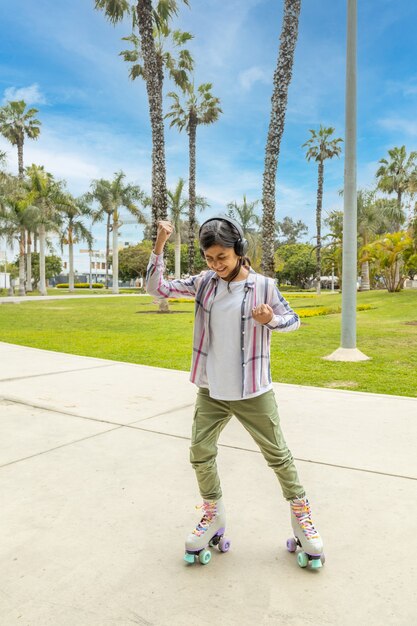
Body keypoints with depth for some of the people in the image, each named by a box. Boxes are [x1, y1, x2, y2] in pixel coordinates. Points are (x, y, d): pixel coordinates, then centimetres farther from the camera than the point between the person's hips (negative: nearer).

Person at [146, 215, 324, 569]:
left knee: (278, 456, 10)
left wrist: (271, 320, -21)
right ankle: (213, 516, 31)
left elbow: (293, 320, 1)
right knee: (200, 454, 8)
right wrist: (159, 247, -15)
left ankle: (301, 514, 31)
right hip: (210, 393, 3)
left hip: (253, 394, -3)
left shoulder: (263, 286, -10)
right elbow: (156, 288, -3)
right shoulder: (204, 283, -2)